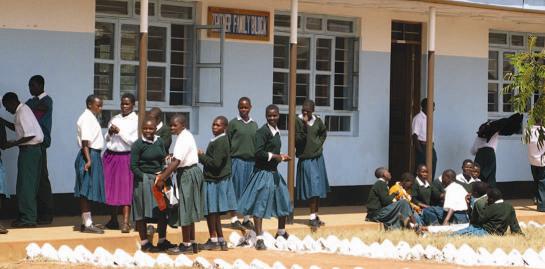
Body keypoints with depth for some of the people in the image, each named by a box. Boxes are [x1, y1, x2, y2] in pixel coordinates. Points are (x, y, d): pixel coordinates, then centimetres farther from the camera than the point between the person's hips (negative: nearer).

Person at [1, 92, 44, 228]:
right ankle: (30, 216, 19)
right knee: (30, 185, 14)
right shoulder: (23, 110, 15)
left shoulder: (22, 112, -16)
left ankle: (28, 219, -5)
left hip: (28, 150, -10)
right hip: (31, 150, 10)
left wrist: (13, 144, -17)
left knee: (25, 185, -7)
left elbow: (30, 135, -23)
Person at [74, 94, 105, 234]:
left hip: (94, 155, 10)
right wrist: (88, 160, -27)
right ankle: (87, 224, -7)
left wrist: (93, 159, 16)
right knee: (87, 190, -8)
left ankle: (86, 222, 18)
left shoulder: (91, 118, 17)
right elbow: (85, 142, -21)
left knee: (88, 191, 13)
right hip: (89, 156, -10)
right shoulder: (86, 118, -14)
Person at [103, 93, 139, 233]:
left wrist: (119, 132, -13)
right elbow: (107, 139, 19)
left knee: (126, 190, -9)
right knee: (111, 188, 7)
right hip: (111, 156, 5)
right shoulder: (115, 119, 13)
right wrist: (110, 132, -2)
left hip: (126, 157, -5)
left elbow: (133, 141, -9)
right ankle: (113, 220, 18)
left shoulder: (137, 120, -2)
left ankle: (126, 222, -11)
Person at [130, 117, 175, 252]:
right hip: (143, 181, -5)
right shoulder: (138, 145, -9)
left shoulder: (159, 141, 7)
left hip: (158, 179, 5)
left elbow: (163, 160, 12)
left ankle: (162, 241, 20)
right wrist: (144, 178, -16)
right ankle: (144, 243, 10)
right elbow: (133, 165, -10)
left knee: (163, 211, 7)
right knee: (142, 212, 1)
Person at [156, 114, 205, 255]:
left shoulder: (184, 139, -18)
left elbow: (176, 162, -25)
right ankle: (192, 243, 22)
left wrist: (162, 178, -26)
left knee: (185, 210, -2)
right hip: (184, 173, 10)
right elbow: (172, 160, 9)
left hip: (188, 174, -10)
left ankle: (186, 245, 5)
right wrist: (162, 174, -2)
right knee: (187, 210, 15)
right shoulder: (179, 137, 12)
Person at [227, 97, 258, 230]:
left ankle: (247, 219, 13)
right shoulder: (233, 123, 0)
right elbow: (227, 143, 0)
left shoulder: (254, 124, 11)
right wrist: (229, 162, -5)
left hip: (251, 161, 4)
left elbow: (257, 144, 15)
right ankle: (234, 219, 4)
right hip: (237, 160, -4)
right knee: (236, 190, -2)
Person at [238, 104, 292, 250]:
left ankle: (281, 232, 38)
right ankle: (259, 239, 1)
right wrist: (275, 156, -17)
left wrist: (282, 157, 8)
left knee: (284, 203, 18)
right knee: (260, 206, -3)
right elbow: (259, 153, -22)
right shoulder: (262, 131, -14)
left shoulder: (276, 131, 12)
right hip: (263, 173, -9)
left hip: (274, 172, 9)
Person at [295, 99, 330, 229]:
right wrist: (304, 124, -26)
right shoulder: (298, 121, -11)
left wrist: (319, 143, 8)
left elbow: (323, 133, 22)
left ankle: (316, 215, 21)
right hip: (306, 159, -5)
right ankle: (312, 217, -10)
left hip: (318, 158, 6)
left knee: (319, 189, 11)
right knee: (312, 189, -12)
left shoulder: (317, 121, 3)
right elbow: (298, 139, -19)